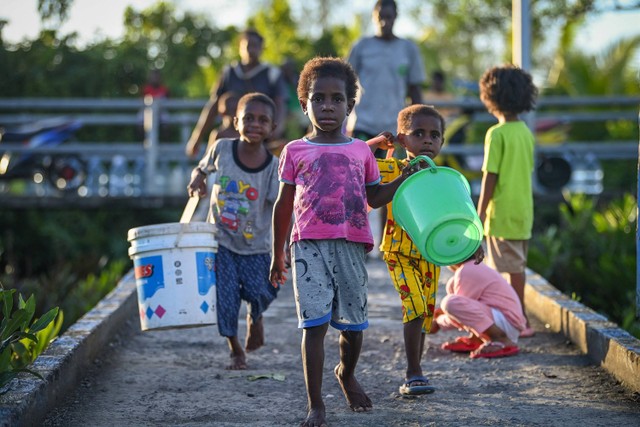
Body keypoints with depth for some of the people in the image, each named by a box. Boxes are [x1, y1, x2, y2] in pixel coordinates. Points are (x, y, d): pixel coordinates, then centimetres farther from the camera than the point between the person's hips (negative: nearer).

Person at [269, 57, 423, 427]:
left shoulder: (361, 151, 12)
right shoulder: (295, 151, 7)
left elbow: (374, 197, 20)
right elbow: (284, 205, 12)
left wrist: (405, 179, 6)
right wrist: (278, 254, 14)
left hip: (351, 246, 2)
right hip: (309, 246, -2)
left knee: (353, 323, 9)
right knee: (314, 324, -10)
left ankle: (347, 374, 40)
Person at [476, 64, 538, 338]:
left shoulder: (497, 134, -13)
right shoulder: (526, 133, 9)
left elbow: (490, 177, -15)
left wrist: (479, 214, -9)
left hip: (503, 213, -7)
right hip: (524, 211, 7)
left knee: (514, 268, -4)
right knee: (517, 267, 16)